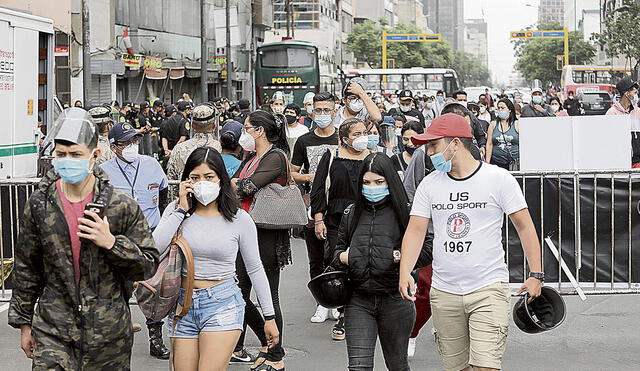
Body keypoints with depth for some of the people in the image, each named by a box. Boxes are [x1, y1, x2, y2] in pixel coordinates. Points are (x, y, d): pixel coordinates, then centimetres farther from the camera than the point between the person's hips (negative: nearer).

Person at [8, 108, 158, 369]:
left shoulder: (122, 206, -4)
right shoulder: (39, 205, 1)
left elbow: (149, 265, -1)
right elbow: (26, 269, 11)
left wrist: (111, 242, -16)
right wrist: (23, 322, 12)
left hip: (109, 332, 0)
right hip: (53, 331, 1)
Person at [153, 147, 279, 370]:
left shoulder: (240, 219, -2)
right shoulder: (176, 210, 2)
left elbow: (255, 269, 6)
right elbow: (153, 249, -13)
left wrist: (270, 317, 7)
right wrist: (182, 209, -11)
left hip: (222, 304, -3)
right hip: (183, 304, 3)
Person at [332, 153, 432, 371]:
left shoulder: (405, 212, -2)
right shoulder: (351, 214, 9)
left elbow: (429, 249, -3)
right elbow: (339, 246, 23)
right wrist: (341, 257, 1)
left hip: (395, 299, -2)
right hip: (359, 301, 2)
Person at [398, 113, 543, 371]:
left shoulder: (498, 178, -3)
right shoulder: (429, 184, 8)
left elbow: (524, 226, 1)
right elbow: (416, 229, 4)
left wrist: (536, 275, -4)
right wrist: (405, 273, -11)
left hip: (489, 289, -4)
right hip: (444, 293, 4)